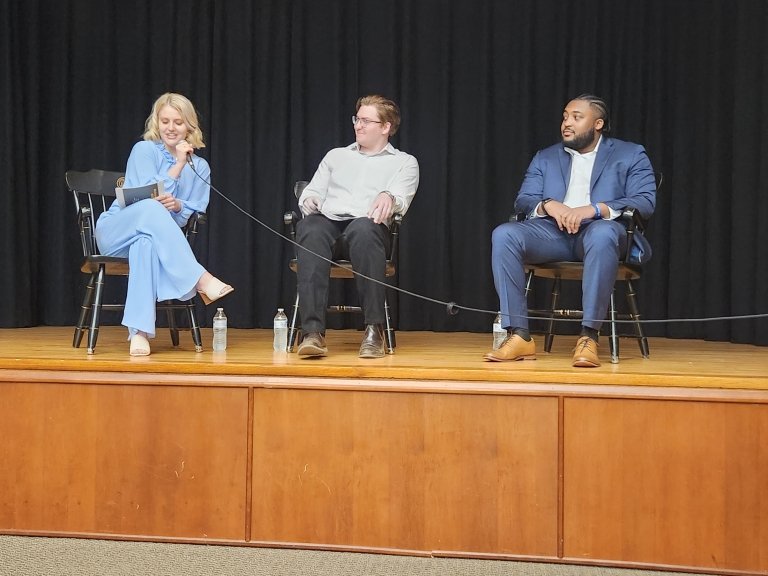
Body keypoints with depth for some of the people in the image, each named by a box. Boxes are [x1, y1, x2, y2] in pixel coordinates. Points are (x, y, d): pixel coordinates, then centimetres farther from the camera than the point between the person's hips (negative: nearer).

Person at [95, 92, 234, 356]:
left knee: (146, 242, -39)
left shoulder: (200, 167, 10)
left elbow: (195, 215, 4)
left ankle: (140, 332, -46)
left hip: (155, 239, 2)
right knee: (151, 208, -38)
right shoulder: (144, 150, -2)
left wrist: (178, 206, -18)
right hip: (115, 233, -2)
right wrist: (178, 164, -14)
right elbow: (149, 198, -12)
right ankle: (200, 280, -43)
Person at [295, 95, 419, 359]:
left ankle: (374, 330, -37)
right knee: (310, 229, -37)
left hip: (367, 224, -2)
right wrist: (309, 199, -4)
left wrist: (389, 197, -24)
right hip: (328, 220, 2)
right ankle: (313, 332, -45)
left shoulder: (404, 162, 20)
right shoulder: (336, 156, 31)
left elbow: (401, 197, 1)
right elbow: (313, 190, 22)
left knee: (363, 230, -41)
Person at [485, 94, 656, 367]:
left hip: (598, 229, -3)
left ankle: (588, 337, -37)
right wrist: (548, 205, -13)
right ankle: (519, 335, -28)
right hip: (553, 231, 3)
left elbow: (645, 202, -2)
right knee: (504, 234, -27)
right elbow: (522, 200, 12)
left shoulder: (631, 155, 13)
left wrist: (594, 208, -18)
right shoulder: (545, 157, 23)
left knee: (602, 234, -40)